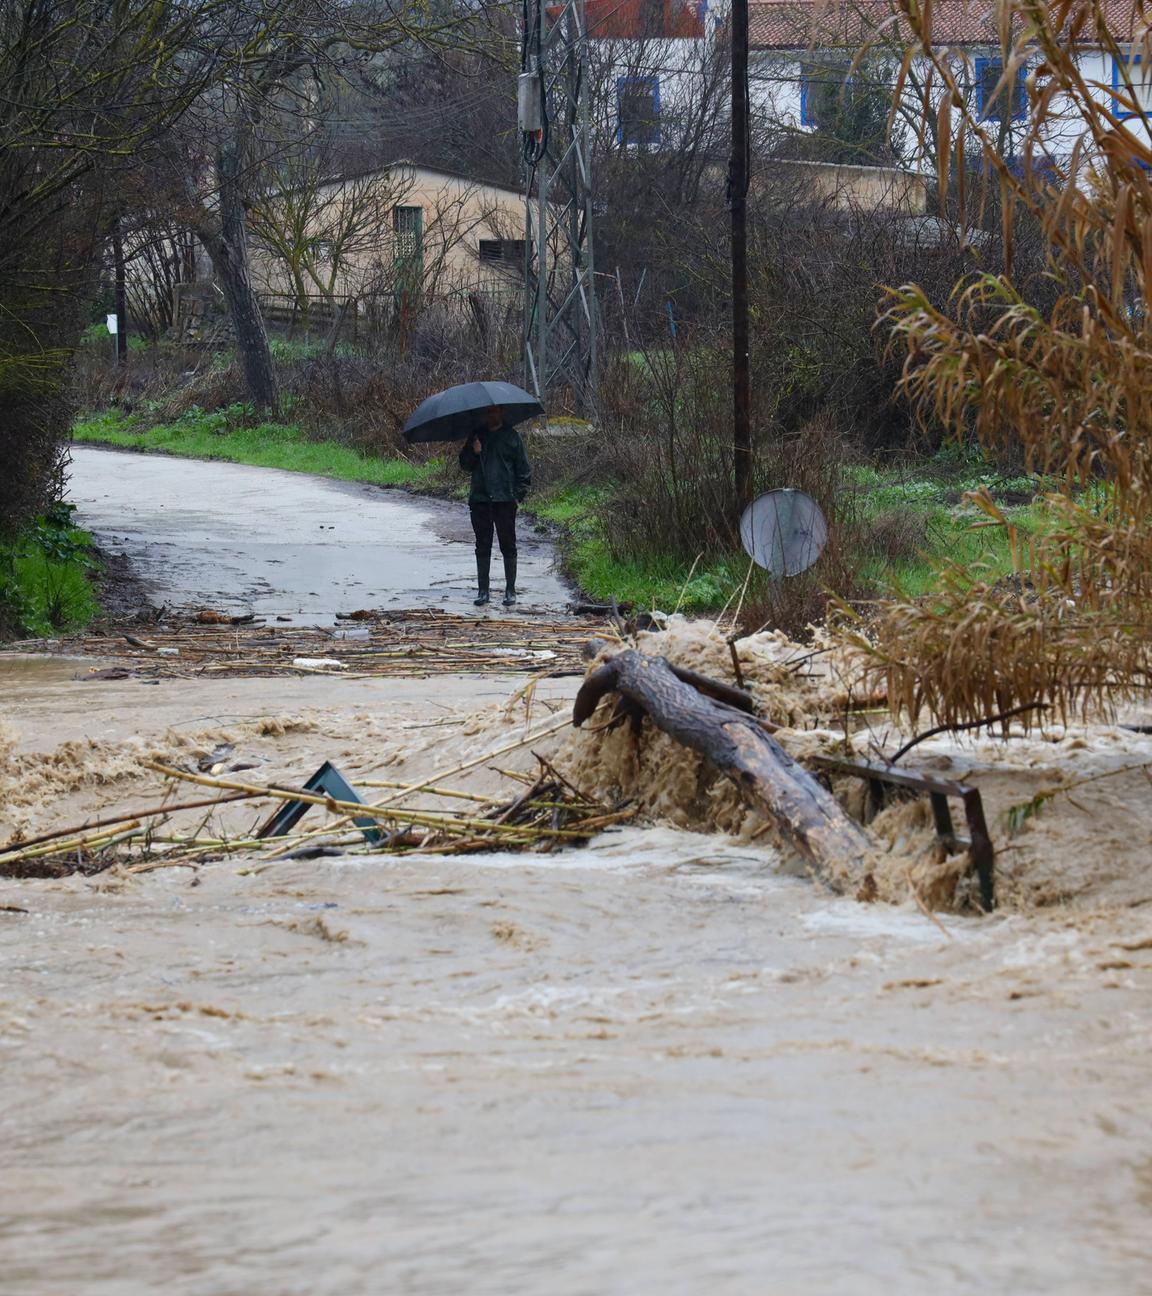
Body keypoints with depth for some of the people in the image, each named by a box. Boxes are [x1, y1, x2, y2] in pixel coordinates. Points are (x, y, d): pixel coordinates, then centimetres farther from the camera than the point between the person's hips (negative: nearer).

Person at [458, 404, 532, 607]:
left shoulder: (511, 436, 2)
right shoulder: (477, 435, 10)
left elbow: (523, 469, 3)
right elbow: (465, 465, 10)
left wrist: (519, 495, -5)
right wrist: (473, 452, -10)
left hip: (505, 500, -3)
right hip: (480, 500, 3)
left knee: (508, 546, 1)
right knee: (482, 547, 6)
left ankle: (510, 590, 7)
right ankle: (483, 590, 11)